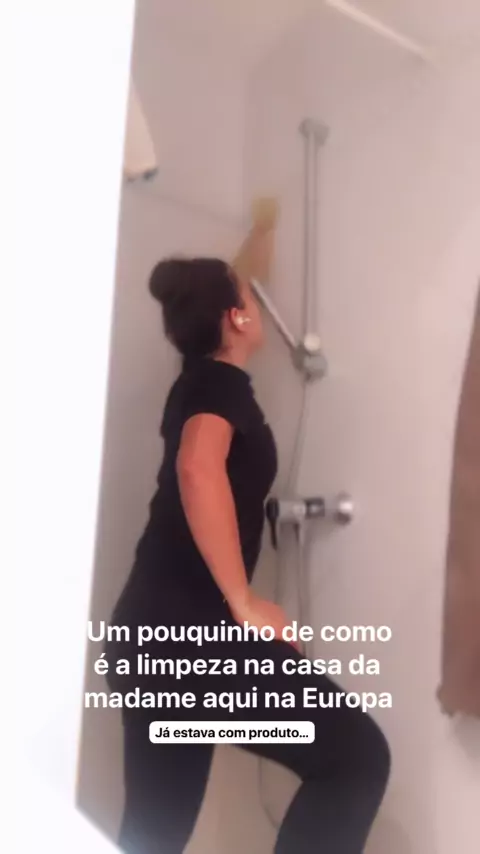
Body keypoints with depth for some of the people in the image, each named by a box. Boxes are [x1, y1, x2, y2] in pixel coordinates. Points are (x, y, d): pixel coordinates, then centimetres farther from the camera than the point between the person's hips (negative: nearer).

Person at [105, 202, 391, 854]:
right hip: (186, 628, -9)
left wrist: (263, 231, 54)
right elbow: (198, 468, -30)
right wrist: (244, 603, -26)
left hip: (149, 629, 10)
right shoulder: (222, 382, -7)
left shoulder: (201, 378, 18)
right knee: (356, 754, -6)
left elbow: (231, 287, 39)